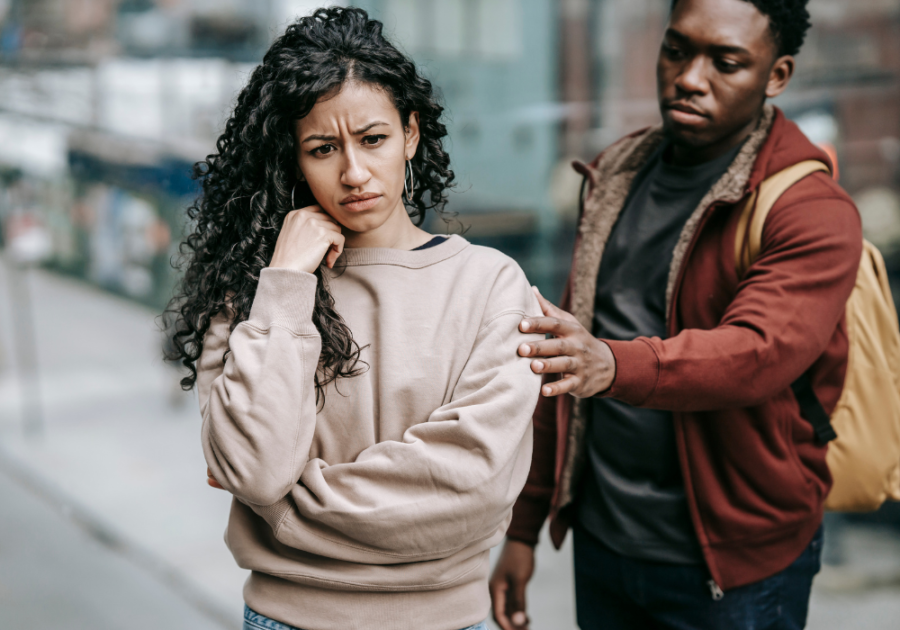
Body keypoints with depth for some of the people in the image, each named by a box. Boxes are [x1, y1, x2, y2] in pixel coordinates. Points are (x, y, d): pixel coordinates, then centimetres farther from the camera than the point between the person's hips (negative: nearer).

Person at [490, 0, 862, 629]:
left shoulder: (814, 210, -12)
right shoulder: (616, 176, 7)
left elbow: (758, 350, -31)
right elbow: (564, 365, 10)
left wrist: (615, 365, -49)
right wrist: (524, 526, 9)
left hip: (735, 572, -5)